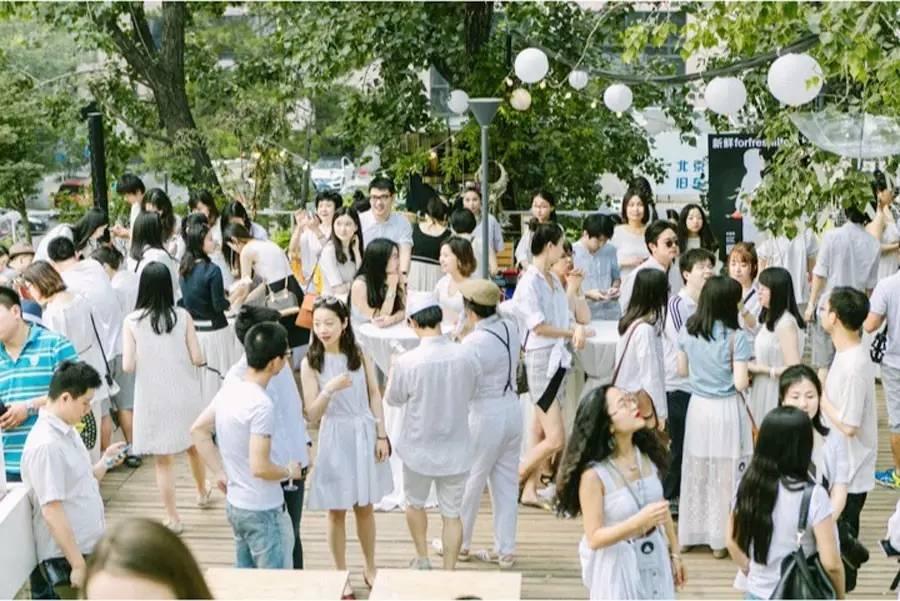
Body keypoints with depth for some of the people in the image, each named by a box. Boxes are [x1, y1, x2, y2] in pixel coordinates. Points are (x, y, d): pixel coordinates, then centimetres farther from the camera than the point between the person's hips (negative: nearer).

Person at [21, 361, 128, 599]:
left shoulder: (66, 431, 9)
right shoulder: (46, 445, -21)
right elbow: (51, 511, -23)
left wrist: (105, 462, 2)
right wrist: (78, 565, -22)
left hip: (90, 550, 9)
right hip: (66, 558, -9)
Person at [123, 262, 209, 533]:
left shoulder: (132, 321, -12)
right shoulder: (182, 316, -9)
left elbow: (128, 366, -12)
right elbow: (197, 359, -7)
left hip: (153, 397, -2)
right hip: (184, 394, 2)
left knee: (163, 460, 7)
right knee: (193, 445, 26)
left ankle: (172, 518, 11)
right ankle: (202, 492, 47)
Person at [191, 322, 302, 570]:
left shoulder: (230, 388, 1)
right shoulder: (262, 405, -25)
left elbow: (198, 430, 12)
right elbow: (260, 467, -27)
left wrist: (220, 471, 13)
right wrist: (290, 471, -8)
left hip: (235, 504, 9)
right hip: (264, 511, -8)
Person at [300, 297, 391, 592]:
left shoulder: (360, 354, -3)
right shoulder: (310, 363, -10)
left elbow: (375, 395, 4)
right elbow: (312, 414, -12)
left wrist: (382, 436, 0)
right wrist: (329, 389, -28)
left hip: (365, 435, 2)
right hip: (335, 438, -2)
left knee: (365, 507, 15)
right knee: (337, 511, 9)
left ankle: (370, 568, 33)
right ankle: (341, 574, 25)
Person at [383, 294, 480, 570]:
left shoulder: (407, 362, -22)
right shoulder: (466, 357, -14)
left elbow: (393, 399, -5)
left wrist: (393, 372, 12)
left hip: (419, 449, -1)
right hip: (456, 450, 1)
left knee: (415, 503, 25)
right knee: (452, 513, 13)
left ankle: (423, 560, 36)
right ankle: (449, 572, 19)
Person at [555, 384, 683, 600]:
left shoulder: (648, 455, -5)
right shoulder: (594, 474, -22)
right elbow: (594, 538, -19)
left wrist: (673, 554, 16)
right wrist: (640, 521, -31)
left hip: (654, 560, 5)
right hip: (617, 568, -5)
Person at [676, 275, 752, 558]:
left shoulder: (687, 331, -3)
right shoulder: (736, 336, -17)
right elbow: (740, 383, -18)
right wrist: (747, 375, 2)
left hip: (698, 406, 4)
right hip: (726, 410, -4)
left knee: (695, 471, 17)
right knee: (726, 474, 8)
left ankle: (688, 534, 27)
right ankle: (720, 539, 17)